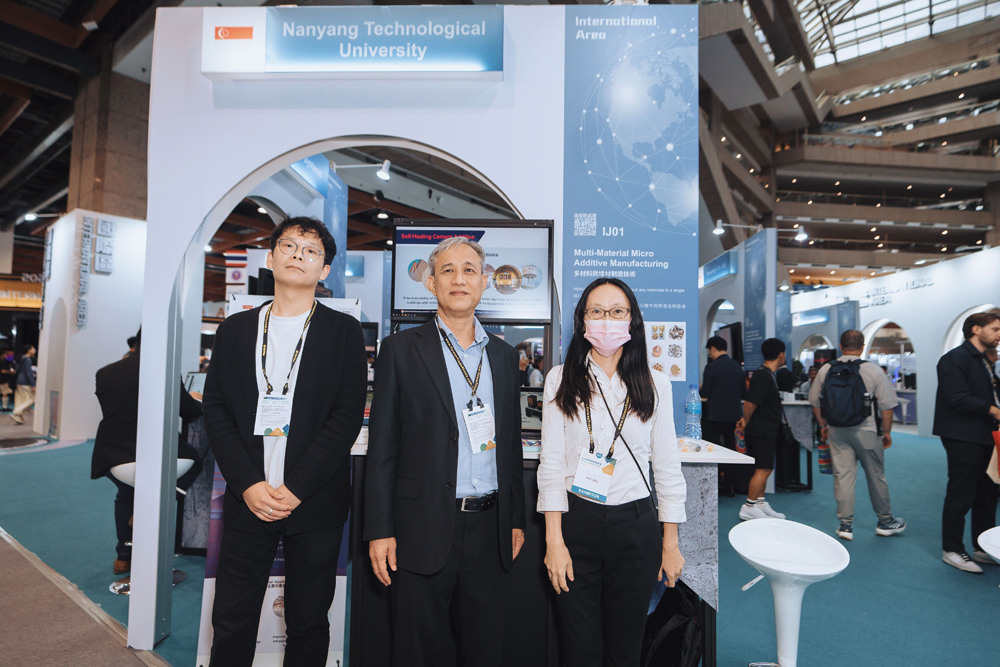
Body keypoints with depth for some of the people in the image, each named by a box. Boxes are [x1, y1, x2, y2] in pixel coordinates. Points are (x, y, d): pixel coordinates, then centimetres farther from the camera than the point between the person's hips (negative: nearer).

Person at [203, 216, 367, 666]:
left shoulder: (343, 331, 0)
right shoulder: (235, 329, 9)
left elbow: (347, 418, -7)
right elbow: (216, 410, 4)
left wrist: (294, 489, -12)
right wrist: (248, 485, -7)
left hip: (315, 505, -2)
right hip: (248, 499, 2)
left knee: (308, 625, 11)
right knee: (231, 623, 12)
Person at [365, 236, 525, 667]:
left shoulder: (503, 355, 9)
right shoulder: (401, 349, -2)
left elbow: (512, 443, 12)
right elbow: (382, 446, -4)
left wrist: (516, 518, 11)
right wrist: (380, 530, -7)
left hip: (490, 530, 4)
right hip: (424, 529, -3)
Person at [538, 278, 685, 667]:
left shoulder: (655, 384, 4)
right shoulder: (562, 379, 0)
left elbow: (668, 466, 6)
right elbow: (551, 462, -3)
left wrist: (671, 543, 5)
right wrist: (554, 540, -8)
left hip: (636, 525, 1)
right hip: (576, 522, -1)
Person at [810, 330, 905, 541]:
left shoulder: (825, 370, 0)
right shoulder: (874, 371, -8)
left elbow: (815, 403, 7)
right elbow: (886, 406, -6)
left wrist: (823, 425, 19)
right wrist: (887, 432, 6)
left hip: (837, 431, 2)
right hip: (866, 431, -2)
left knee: (842, 476, 5)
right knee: (876, 476, 13)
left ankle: (846, 524, 10)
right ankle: (885, 522, 28)